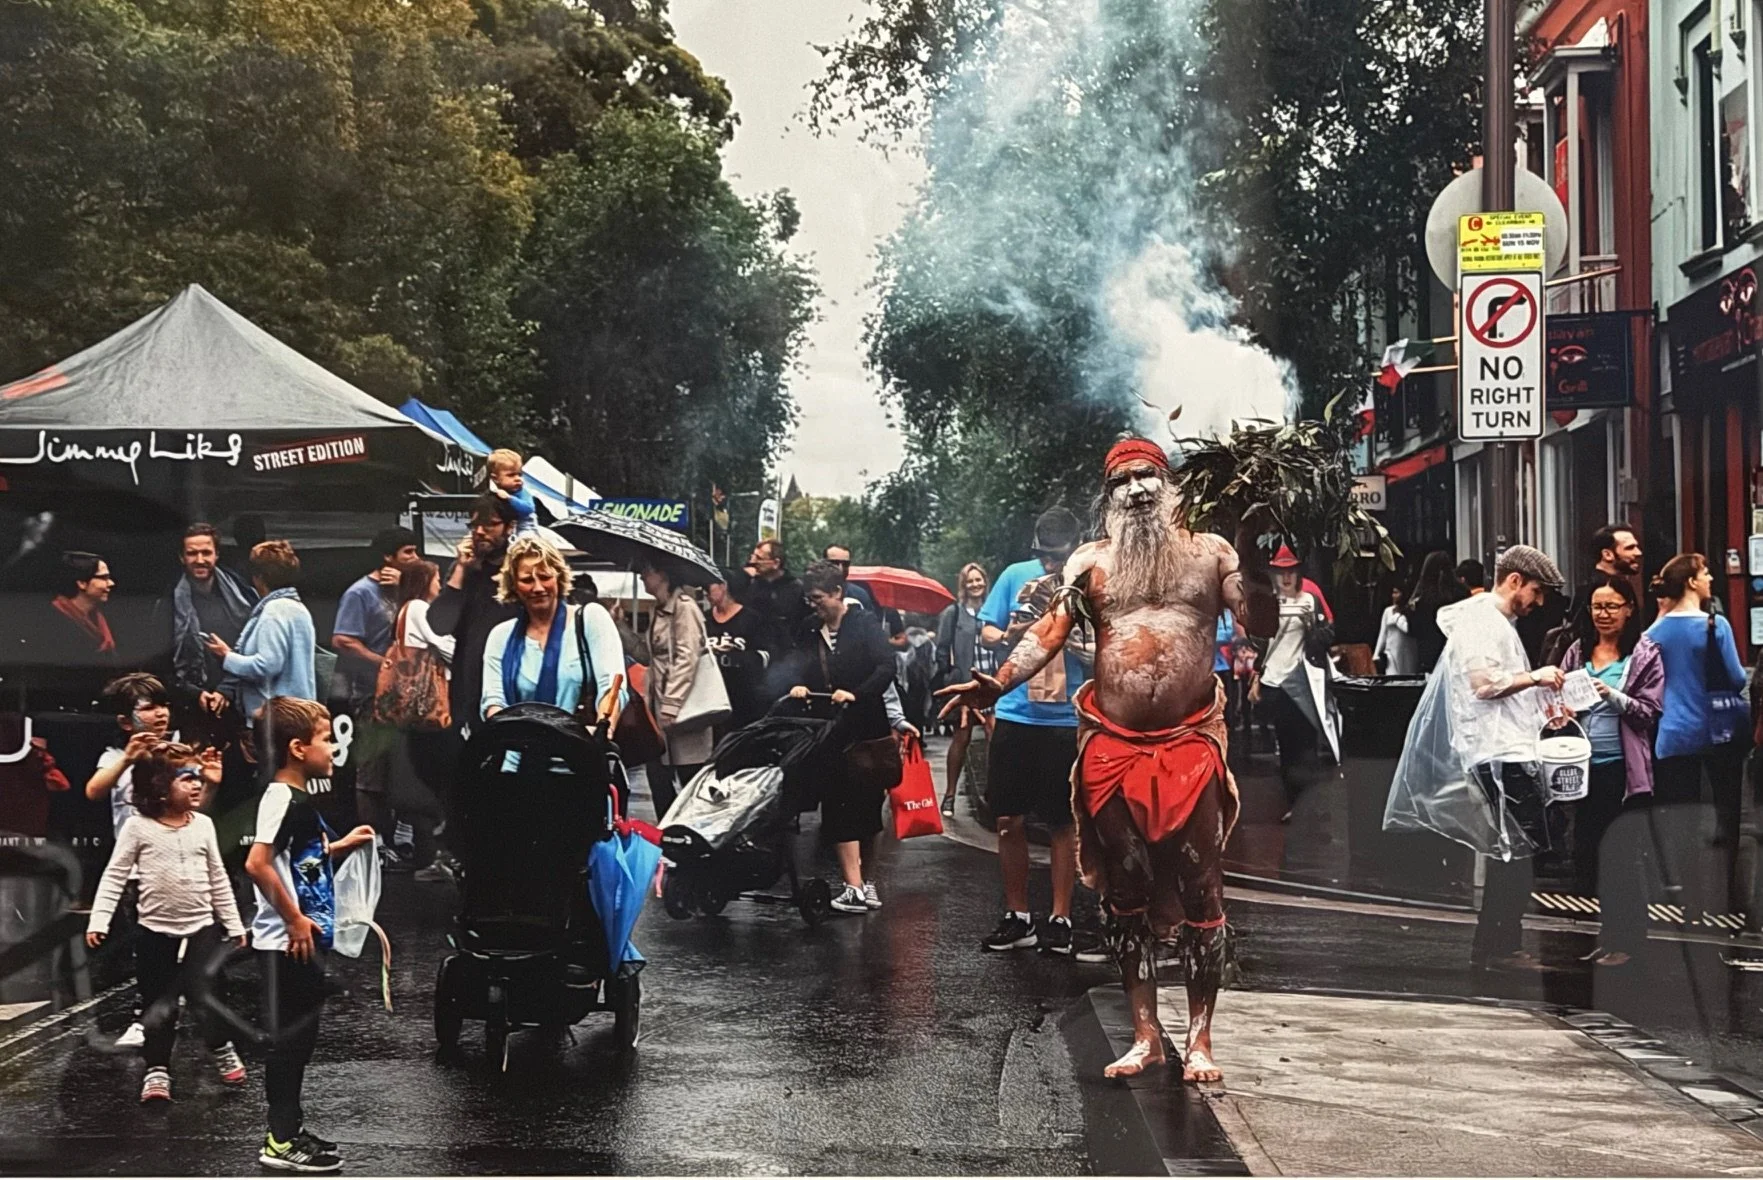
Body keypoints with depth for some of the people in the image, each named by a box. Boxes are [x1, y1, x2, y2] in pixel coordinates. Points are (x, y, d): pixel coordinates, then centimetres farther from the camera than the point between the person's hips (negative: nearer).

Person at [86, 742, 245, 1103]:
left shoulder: (203, 825, 3)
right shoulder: (138, 827, -7)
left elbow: (218, 879, 10)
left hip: (201, 928, 2)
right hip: (155, 930, -1)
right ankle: (157, 1070, 17)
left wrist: (234, 924, 10)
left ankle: (222, 1050, 18)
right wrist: (99, 920, -15)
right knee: (159, 1006, 4)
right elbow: (115, 876, -6)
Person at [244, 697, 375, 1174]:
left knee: (299, 1037, 15)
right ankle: (281, 1143, 2)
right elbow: (257, 864, -28)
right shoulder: (284, 799, -18)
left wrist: (343, 844, 17)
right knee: (290, 1037, -4)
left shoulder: (295, 799, 14)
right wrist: (294, 919, -23)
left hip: (303, 941, 10)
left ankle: (291, 1129, 24)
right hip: (289, 944, -10)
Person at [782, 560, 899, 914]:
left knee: (866, 805, 5)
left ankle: (863, 881, 17)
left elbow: (886, 667, -14)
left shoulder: (865, 624, -3)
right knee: (840, 808, -5)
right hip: (831, 733, 4)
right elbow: (795, 663, 0)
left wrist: (856, 694, -26)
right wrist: (795, 684, -22)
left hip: (866, 730, -4)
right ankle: (856, 887, -8)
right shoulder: (811, 632, 12)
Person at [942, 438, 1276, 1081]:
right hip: (1112, 746, 2)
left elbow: (1263, 623, 0)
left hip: (1190, 744, -2)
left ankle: (1200, 1038, 8)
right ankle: (1145, 1035, 16)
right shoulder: (1090, 561, 10)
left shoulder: (1208, 551, 7)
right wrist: (997, 684, -16)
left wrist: (1250, 557, -15)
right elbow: (1049, 631, -1)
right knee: (1126, 893, 6)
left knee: (1200, 889, 0)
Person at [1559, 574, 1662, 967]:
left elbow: (1650, 710, -6)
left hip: (1621, 767, -5)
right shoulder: (1578, 651, 11)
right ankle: (1603, 933, 21)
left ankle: (1626, 939, 6)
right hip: (1583, 764, 5)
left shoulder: (1645, 654, -2)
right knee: (1586, 851, 9)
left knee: (1622, 854, -2)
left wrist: (1612, 695, -21)